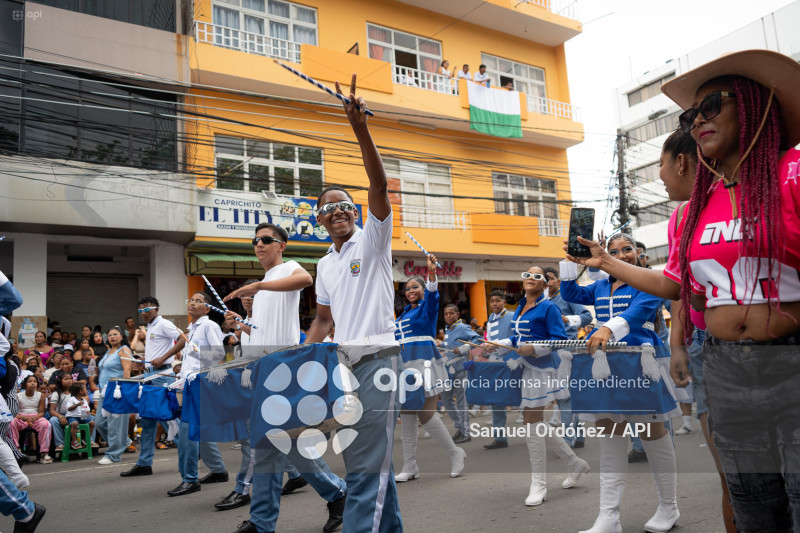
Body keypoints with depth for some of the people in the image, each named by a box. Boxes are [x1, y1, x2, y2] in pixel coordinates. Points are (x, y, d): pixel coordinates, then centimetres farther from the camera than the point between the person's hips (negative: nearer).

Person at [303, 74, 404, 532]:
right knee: (374, 460, 15)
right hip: (346, 362, 7)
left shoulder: (372, 240, -1)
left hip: (379, 356, -7)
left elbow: (379, 186, -17)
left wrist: (362, 132, -27)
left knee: (365, 466, -11)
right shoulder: (325, 265, 18)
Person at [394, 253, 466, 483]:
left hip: (424, 365, -7)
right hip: (405, 367, 7)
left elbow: (432, 294, -22)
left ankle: (455, 453, 11)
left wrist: (432, 271, -37)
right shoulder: (405, 313, 20)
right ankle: (409, 467, 11)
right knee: (407, 417, 5)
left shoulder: (427, 307, 0)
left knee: (425, 415, -9)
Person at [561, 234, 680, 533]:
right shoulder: (600, 288, 20)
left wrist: (609, 327, -36)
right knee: (608, 436, 2)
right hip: (605, 364, 5)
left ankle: (669, 508, 23)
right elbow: (570, 293, 14)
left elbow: (641, 309, -18)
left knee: (652, 433, 3)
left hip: (640, 363, -5)